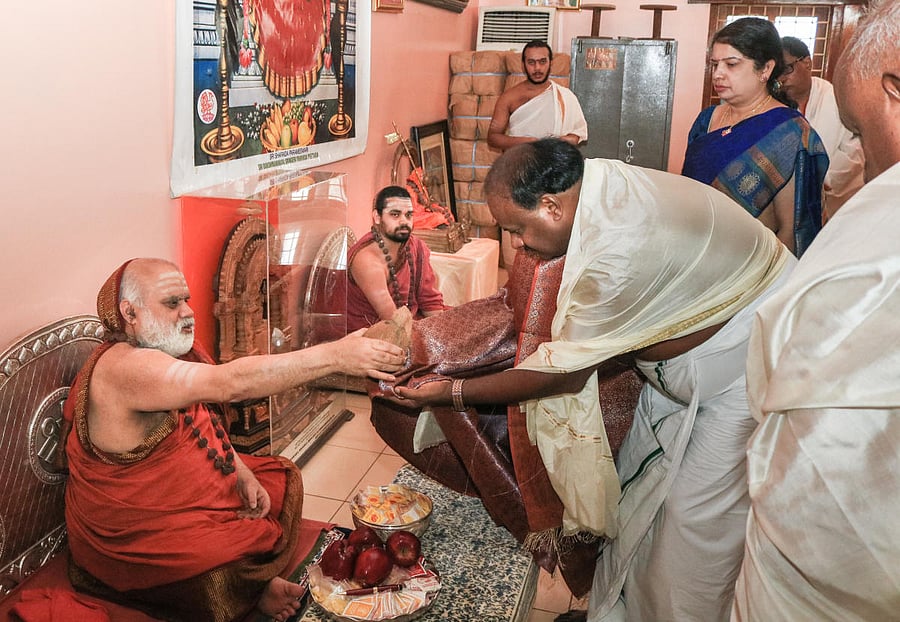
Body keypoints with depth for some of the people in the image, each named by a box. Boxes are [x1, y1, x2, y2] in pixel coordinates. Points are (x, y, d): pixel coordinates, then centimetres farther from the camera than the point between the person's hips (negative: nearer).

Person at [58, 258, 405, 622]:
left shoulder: (167, 351, 3)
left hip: (193, 492, 10)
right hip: (137, 536, -10)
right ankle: (255, 591, 6)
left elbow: (202, 428, 12)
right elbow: (231, 383, -40)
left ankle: (257, 584, 13)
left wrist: (242, 474, -6)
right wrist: (335, 356, -41)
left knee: (283, 479, 12)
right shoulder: (122, 366, -29)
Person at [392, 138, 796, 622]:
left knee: (697, 521, -1)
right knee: (637, 487, 14)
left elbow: (562, 373, -25)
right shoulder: (600, 182, -10)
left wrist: (450, 394, -18)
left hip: (742, 364, -9)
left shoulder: (621, 250, -37)